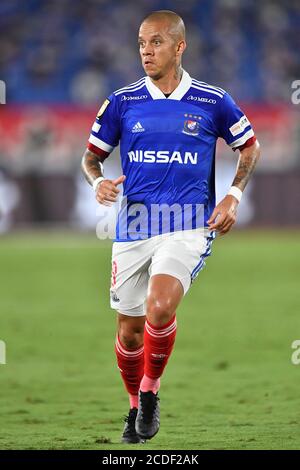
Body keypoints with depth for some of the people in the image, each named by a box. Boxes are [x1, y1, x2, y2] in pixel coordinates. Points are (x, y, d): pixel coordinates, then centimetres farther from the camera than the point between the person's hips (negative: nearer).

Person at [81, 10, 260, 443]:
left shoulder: (213, 102, 1)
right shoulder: (122, 102, 4)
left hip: (189, 225, -2)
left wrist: (234, 196, 2)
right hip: (133, 224, 3)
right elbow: (92, 155, 13)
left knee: (159, 308, -26)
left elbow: (250, 147, 15)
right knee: (130, 330, 5)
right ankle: (136, 407, 31)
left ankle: (151, 391, -2)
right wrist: (98, 182, -9)